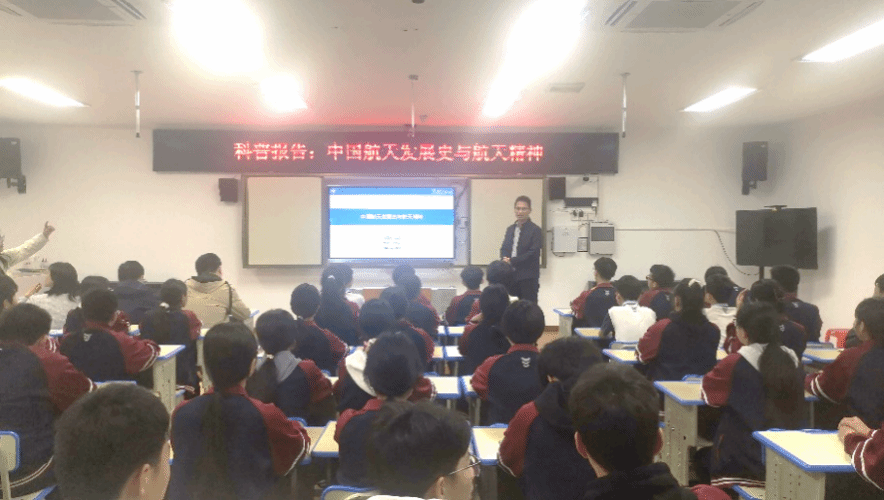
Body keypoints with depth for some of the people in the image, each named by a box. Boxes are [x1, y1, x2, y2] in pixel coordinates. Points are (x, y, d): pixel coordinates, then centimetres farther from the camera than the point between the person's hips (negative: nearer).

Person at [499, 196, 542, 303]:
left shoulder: (535, 230, -5)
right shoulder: (510, 229, 17)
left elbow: (533, 253, -13)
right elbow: (504, 248, 16)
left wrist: (512, 261, -15)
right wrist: (504, 259, -8)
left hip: (528, 279, -6)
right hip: (511, 277, 6)